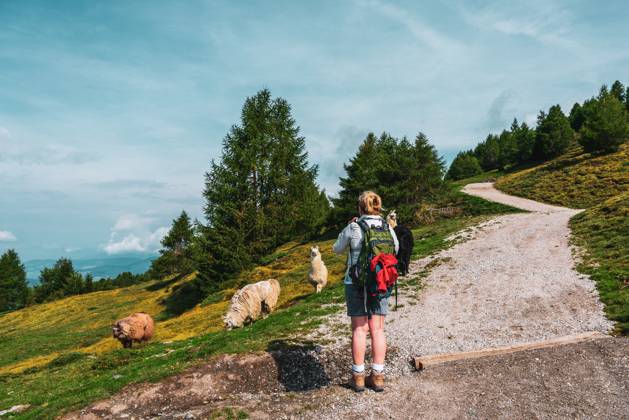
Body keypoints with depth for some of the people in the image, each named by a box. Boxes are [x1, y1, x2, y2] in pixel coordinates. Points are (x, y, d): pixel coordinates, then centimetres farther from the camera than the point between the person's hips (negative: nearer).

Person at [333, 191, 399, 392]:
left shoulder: (352, 228, -11)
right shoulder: (388, 228, -2)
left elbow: (337, 249, 5)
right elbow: (395, 249, 16)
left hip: (356, 283, -2)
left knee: (359, 329, 5)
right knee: (377, 330, 8)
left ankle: (358, 376, 12)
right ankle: (378, 376, 14)